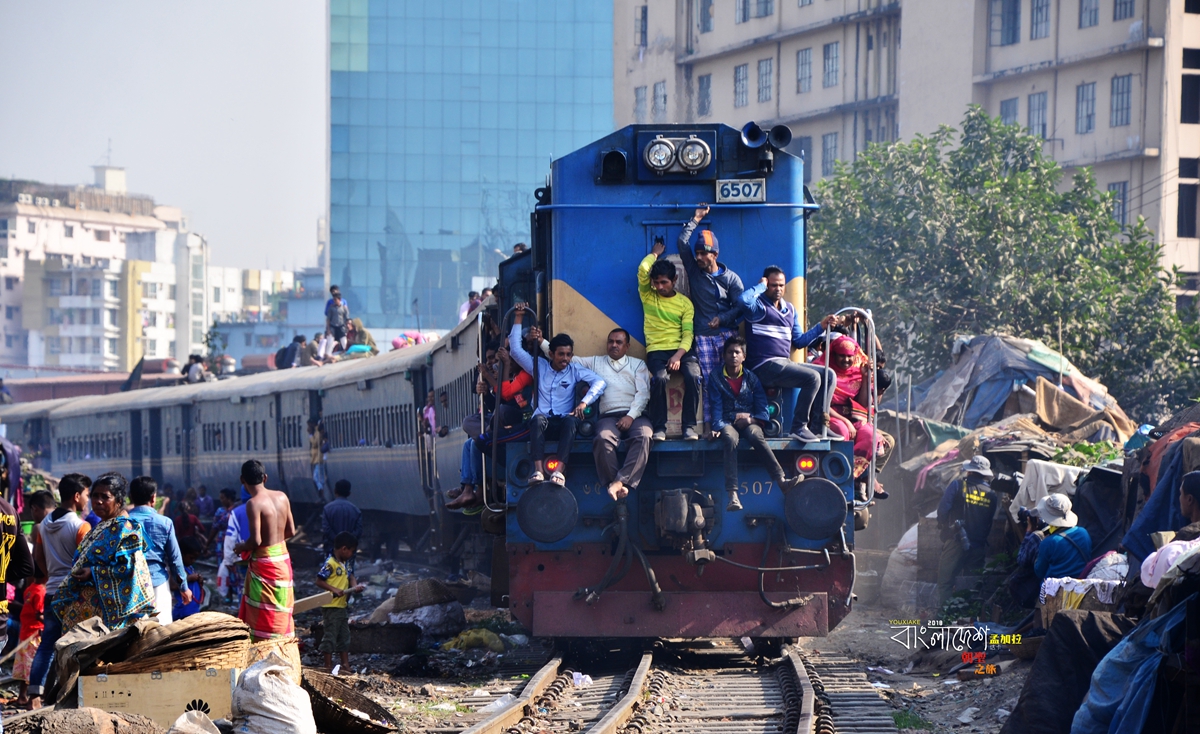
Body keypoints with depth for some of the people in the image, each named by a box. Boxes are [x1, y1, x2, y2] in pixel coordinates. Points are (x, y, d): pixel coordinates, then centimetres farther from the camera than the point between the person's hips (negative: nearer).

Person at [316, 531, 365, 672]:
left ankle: (345, 663, 23)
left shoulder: (346, 563, 10)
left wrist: (354, 586, -3)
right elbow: (319, 581, -20)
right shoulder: (330, 563, -17)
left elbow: (350, 575, 17)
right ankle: (328, 665, 4)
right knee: (330, 635, -3)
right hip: (331, 606, -10)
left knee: (344, 635, 15)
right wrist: (334, 589, -26)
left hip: (342, 606, 10)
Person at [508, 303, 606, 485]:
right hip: (542, 419, 0)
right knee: (538, 420, -37)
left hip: (563, 420, 0)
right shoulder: (539, 366, 14)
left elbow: (599, 382, -1)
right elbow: (516, 350, 11)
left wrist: (584, 402, -17)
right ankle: (538, 469, -52)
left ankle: (560, 470, -51)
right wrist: (518, 319, 8)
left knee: (571, 420, -37)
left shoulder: (575, 371, 11)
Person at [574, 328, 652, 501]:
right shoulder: (595, 362, 25)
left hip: (635, 415, -1)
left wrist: (631, 416, -9)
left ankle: (621, 481, -45)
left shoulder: (638, 364, 20)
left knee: (643, 436, -36)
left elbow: (643, 393, 7)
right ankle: (612, 483, -37)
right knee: (603, 438, -36)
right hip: (609, 416, 1)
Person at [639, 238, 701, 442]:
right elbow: (643, 269, -5)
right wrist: (655, 253, 13)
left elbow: (687, 334, -1)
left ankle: (689, 426, -20)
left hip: (682, 349, 1)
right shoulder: (647, 296, 11)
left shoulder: (684, 303, 9)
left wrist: (678, 356, -18)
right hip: (657, 350, -1)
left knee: (693, 376, -30)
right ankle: (659, 428, -24)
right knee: (659, 378, -33)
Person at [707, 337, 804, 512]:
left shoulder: (752, 379, 14)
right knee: (730, 438, -36)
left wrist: (751, 419, -14)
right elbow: (716, 407, 0)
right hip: (727, 424, -1)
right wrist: (718, 428, -16)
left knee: (755, 434, -35)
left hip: (749, 423, 1)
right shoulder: (715, 379, 12)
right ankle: (733, 495, -52)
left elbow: (763, 412, 6)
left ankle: (781, 480, -52)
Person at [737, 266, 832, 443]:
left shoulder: (790, 309, 20)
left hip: (785, 364, 8)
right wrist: (761, 286, -9)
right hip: (765, 366, -8)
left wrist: (821, 327, 12)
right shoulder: (759, 306, -3)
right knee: (812, 377, -24)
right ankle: (799, 427, -18)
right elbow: (743, 299, -28)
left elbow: (799, 341, 22)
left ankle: (817, 426, 0)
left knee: (828, 375, 1)